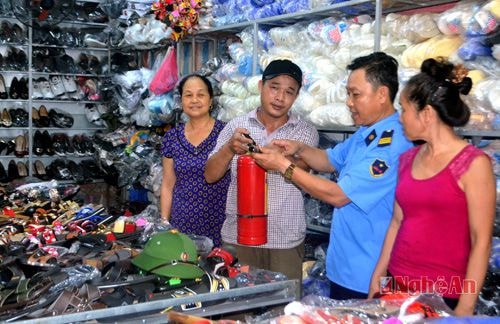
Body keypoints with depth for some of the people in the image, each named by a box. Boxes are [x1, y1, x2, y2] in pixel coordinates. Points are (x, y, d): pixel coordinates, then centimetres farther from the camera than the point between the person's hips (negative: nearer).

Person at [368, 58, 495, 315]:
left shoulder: (473, 163, -11)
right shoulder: (408, 159, 6)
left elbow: (481, 241, -12)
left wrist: (465, 307, -14)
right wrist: (377, 277, 10)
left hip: (443, 295, -5)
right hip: (396, 285, 6)